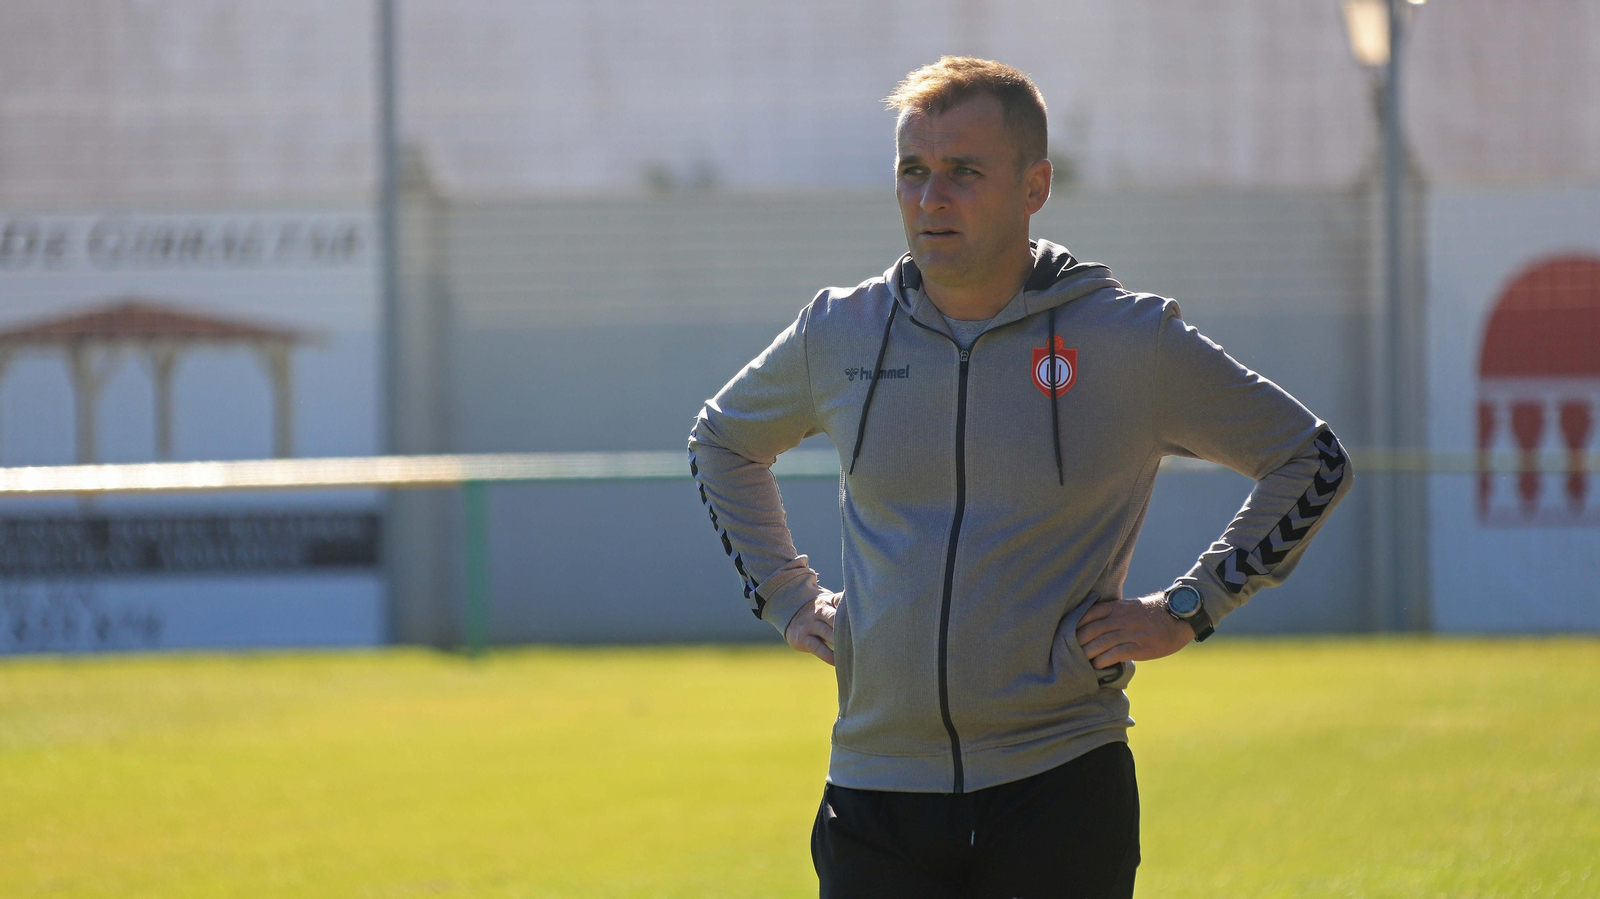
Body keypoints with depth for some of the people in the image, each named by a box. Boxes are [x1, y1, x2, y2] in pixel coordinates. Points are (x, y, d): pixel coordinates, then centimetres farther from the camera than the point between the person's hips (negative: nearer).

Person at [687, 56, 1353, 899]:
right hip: (875, 792, 3)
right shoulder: (838, 333, 6)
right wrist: (785, 597, 16)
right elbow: (722, 442, 27)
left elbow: (1312, 461, 8)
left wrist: (1189, 610, 1)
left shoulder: (1131, 341, -2)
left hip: (1060, 793, -2)